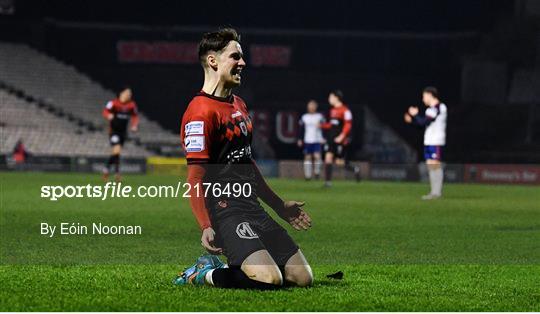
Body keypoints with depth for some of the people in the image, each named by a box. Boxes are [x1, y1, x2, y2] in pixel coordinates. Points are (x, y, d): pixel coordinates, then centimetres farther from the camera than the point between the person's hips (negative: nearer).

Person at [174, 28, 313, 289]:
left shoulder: (239, 105, 18)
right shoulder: (201, 111, -13)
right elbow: (195, 178, -17)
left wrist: (279, 205, 30)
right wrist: (206, 228, -27)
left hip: (253, 208, 9)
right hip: (225, 212, -9)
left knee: (302, 277, 0)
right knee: (271, 279, -26)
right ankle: (203, 274, -1)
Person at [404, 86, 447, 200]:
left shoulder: (436, 108, -13)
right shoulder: (433, 108, 19)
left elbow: (424, 122, -17)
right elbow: (425, 123, 23)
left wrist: (415, 115, -2)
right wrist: (412, 120, 18)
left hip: (436, 142, -10)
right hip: (429, 142, 10)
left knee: (435, 164, -10)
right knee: (430, 165, 10)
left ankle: (437, 192, -12)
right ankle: (434, 191, 13)